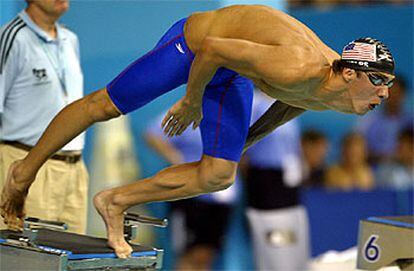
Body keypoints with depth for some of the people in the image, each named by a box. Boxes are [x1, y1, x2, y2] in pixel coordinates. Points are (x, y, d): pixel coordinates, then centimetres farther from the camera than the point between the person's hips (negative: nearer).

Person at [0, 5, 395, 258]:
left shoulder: (332, 98, -15)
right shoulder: (297, 70, -41)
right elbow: (212, 49, -32)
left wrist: (249, 139, 16)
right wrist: (191, 101, -18)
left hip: (230, 72, 8)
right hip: (194, 40, -7)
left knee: (218, 176, 1)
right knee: (104, 106, 4)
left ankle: (117, 202, 12)